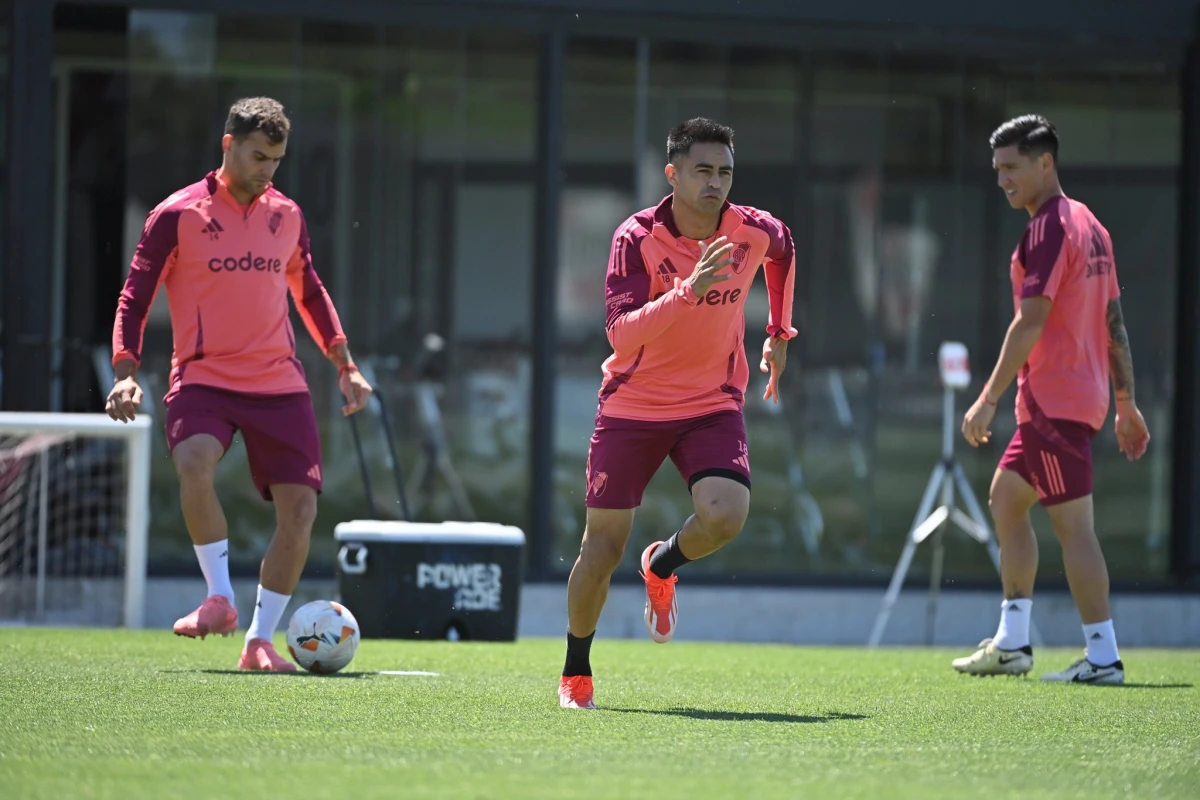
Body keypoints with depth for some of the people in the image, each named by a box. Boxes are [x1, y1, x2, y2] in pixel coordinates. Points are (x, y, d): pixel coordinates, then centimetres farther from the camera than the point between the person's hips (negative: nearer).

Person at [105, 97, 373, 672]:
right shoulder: (177, 215, -2)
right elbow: (135, 296, -1)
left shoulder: (286, 216, 11)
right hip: (204, 379, -4)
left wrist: (344, 365, 19)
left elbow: (309, 292, 24)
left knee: (300, 507, -5)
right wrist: (126, 372, -14)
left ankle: (259, 641, 6)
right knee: (194, 462, -33)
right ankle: (219, 598, -19)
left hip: (279, 384, 4)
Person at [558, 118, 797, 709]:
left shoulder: (755, 231, -7)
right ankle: (575, 672, 22)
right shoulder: (637, 237, -17)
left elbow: (783, 251, 20)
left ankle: (663, 565, 12)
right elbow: (621, 334, -28)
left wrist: (778, 334, 23)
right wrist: (690, 290, -39)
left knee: (725, 515, -24)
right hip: (632, 408, -2)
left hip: (713, 404, 2)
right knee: (603, 546, -2)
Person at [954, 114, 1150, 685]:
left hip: (1054, 400, -10)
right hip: (1084, 394, 10)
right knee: (1005, 499, 17)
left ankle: (1103, 658, -9)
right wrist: (1126, 403, 21)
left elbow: (1031, 322, -20)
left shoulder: (1049, 230, -13)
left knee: (1072, 523, -9)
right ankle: (1011, 644, 18)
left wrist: (989, 398, -19)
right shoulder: (1089, 226, 16)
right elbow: (1115, 323, 18)